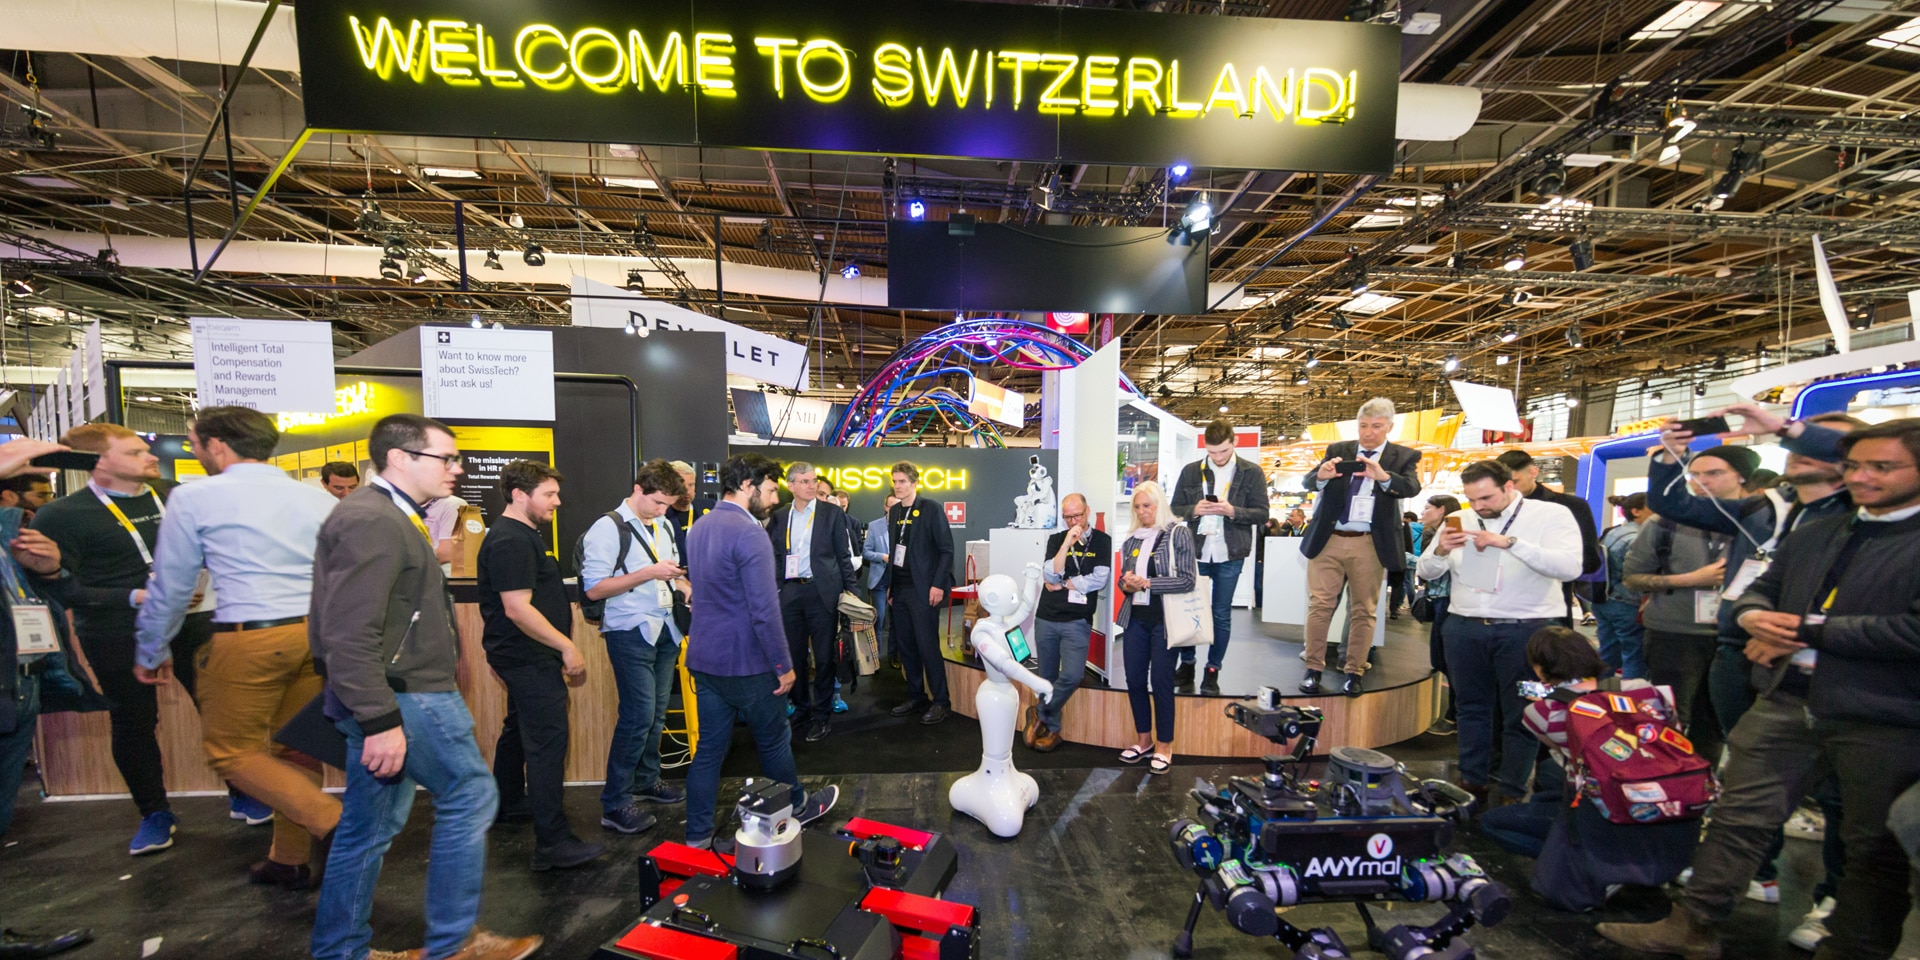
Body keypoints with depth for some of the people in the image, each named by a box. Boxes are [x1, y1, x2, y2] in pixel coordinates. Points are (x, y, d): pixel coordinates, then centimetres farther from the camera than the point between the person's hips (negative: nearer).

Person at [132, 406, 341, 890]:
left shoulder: (195, 498, -1)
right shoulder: (317, 497, 10)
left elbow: (171, 586, 6)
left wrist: (150, 652, 20)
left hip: (249, 638, -5)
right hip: (319, 635, 5)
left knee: (232, 751, 9)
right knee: (294, 748, 17)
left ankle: (331, 820, -8)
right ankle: (291, 859, 27)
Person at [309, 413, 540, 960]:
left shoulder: (388, 517, 15)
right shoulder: (373, 521, -18)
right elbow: (350, 634, -23)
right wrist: (382, 721, -24)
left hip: (387, 699, 10)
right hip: (402, 698, -10)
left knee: (371, 828, 17)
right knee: (470, 797, 1)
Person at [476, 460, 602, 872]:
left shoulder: (521, 535, 15)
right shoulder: (510, 541, -20)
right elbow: (517, 608, -26)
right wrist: (567, 646, -24)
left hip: (526, 657, 11)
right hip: (530, 658, -11)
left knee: (520, 729, 24)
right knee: (548, 741, -12)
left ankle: (509, 803, 41)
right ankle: (553, 843, -11)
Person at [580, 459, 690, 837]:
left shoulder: (664, 526, 12)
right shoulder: (608, 528, -10)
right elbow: (594, 588, -15)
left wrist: (685, 586, 3)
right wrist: (648, 573, -21)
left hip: (665, 631, 7)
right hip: (631, 633, -7)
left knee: (657, 711, 11)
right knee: (638, 714, -9)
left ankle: (647, 780, 27)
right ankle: (615, 803, 3)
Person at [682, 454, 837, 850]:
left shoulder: (698, 527, 7)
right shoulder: (749, 534, -22)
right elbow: (764, 611, -24)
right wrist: (784, 666, -15)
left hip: (705, 658, 7)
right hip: (746, 664, -7)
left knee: (709, 748, 13)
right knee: (774, 743, 13)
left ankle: (697, 836, 19)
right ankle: (795, 808, 33)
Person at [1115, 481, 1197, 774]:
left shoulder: (1178, 534, -5)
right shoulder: (1132, 540, 12)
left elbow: (1187, 579, -12)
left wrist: (1147, 583, -18)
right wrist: (1127, 585, -5)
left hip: (1163, 620, -5)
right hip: (1135, 619, 5)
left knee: (1161, 682, 0)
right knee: (1134, 680, 9)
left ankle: (1164, 745, 15)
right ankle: (1144, 739, 25)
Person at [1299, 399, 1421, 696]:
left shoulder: (1404, 456, 5)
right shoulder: (1337, 450, 9)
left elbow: (1412, 488, -13)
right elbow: (1308, 483, -2)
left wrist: (1383, 477, -34)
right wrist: (1321, 475, -26)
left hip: (1370, 545, -1)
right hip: (1328, 539, 1)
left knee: (1363, 610, 5)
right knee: (1320, 604, 0)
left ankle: (1354, 672, 14)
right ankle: (1314, 669, 7)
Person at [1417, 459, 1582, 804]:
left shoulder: (1552, 515, -4)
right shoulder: (1459, 520, 7)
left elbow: (1569, 567, -18)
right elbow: (1427, 572, 11)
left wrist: (1510, 542, -26)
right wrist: (1441, 551, -11)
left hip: (1526, 629, -4)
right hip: (1465, 628, 4)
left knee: (1520, 714, 4)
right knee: (1471, 708, 13)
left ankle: (1511, 790, 17)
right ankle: (1472, 779, 26)